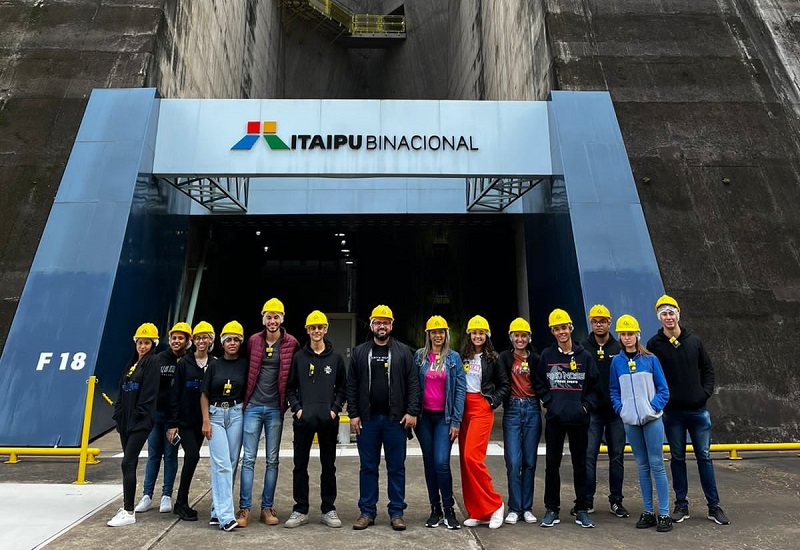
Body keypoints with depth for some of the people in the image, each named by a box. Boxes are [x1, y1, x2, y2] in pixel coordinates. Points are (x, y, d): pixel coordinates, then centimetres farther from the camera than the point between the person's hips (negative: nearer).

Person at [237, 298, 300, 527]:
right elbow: (246, 371, 12)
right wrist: (244, 398, 9)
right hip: (253, 407, 0)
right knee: (249, 459, 3)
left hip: (275, 409, 0)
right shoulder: (253, 341, 2)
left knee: (272, 461, 7)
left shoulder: (291, 344, -3)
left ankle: (267, 507, 17)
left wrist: (287, 401, 2)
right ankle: (244, 508, 11)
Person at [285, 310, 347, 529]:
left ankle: (328, 510, 20)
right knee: (300, 465, 7)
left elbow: (342, 388, 7)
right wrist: (297, 408, -6)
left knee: (328, 466, 8)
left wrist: (335, 409, -4)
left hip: (328, 420, 0)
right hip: (303, 420, 0)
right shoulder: (298, 357, 4)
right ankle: (300, 510, 19)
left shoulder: (335, 358, 4)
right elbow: (290, 387, 6)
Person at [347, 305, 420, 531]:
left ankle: (396, 513, 19)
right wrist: (353, 414, 0)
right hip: (367, 419, 1)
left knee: (396, 468, 7)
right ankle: (367, 512, 22)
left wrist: (412, 412, -8)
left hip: (395, 419, -1)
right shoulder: (360, 352, 7)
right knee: (368, 467, 10)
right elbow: (352, 386, 6)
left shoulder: (403, 351, 3)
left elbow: (413, 384, 0)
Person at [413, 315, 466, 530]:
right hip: (425, 416, 2)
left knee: (441, 462, -10)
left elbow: (460, 389, -2)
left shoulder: (454, 357, 0)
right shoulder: (419, 356, 3)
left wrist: (456, 421, -7)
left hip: (444, 417, -2)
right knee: (429, 463, 8)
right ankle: (435, 509, 20)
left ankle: (449, 510, 6)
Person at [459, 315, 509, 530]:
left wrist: (493, 402, -3)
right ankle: (476, 512, 14)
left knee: (472, 456, -16)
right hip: (463, 408, 4)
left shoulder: (492, 358, 3)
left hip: (482, 408, -4)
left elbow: (504, 385, 8)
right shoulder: (462, 356, 8)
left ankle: (494, 504, 1)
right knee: (465, 459, 3)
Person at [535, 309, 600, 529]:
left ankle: (582, 510, 21)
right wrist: (549, 402, -5)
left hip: (579, 419, 0)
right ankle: (551, 509, 17)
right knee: (552, 464, 6)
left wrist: (586, 405, -7)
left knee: (580, 464, 9)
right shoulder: (547, 355, 2)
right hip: (554, 419, 0)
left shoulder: (585, 356, 2)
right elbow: (540, 384, 7)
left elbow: (595, 386, 4)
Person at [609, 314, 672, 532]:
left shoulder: (650, 359, -3)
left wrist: (654, 407, -10)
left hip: (652, 419, -2)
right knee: (642, 466, 10)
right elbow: (614, 390, 11)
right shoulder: (617, 361, 3)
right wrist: (621, 408, -3)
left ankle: (664, 514, 7)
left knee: (657, 464, 0)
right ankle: (648, 512, 18)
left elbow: (663, 389, 1)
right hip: (630, 421, 2)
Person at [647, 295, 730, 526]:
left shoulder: (694, 341, 5)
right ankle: (681, 506, 18)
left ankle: (714, 507, 19)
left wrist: (706, 392, 0)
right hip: (672, 412, -2)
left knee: (704, 457, 8)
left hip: (698, 409, 2)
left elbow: (708, 369, 12)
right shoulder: (654, 344, -3)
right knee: (677, 458, 8)